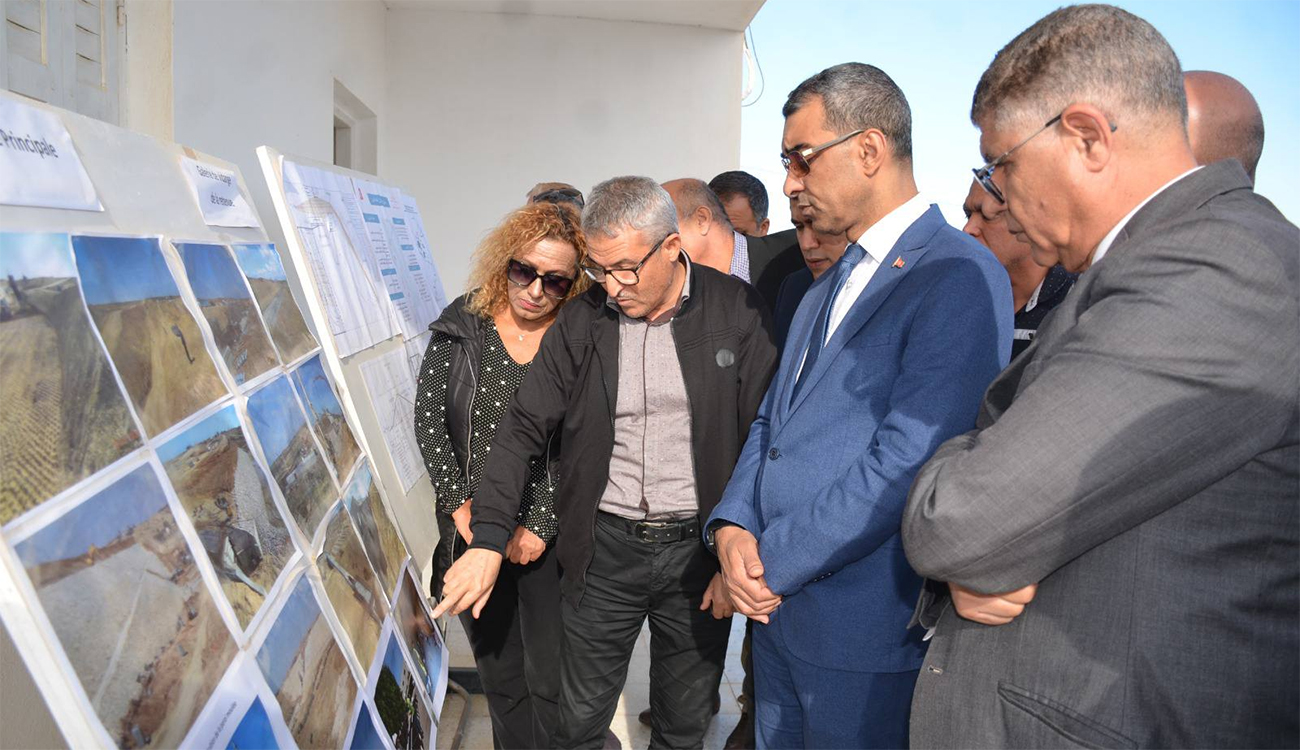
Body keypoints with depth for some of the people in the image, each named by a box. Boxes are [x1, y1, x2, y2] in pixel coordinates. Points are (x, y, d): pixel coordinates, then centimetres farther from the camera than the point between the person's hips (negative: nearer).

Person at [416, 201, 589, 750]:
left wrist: (539, 526, -13)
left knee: (551, 682, 3)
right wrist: (459, 503, -7)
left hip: (547, 537, -3)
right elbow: (428, 419, 1)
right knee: (497, 673, 17)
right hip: (472, 532, 3)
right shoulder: (460, 326, -1)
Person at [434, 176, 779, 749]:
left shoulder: (737, 313, -7)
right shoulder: (582, 321, -1)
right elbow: (523, 429, 0)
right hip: (604, 550, 1)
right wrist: (487, 543, -9)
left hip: (698, 550, -1)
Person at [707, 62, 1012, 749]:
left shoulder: (959, 277, -16)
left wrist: (771, 562, -17)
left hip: (868, 635, -8)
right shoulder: (828, 286, 14)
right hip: (776, 608, 8)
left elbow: (904, 462, -24)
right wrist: (732, 526, -5)